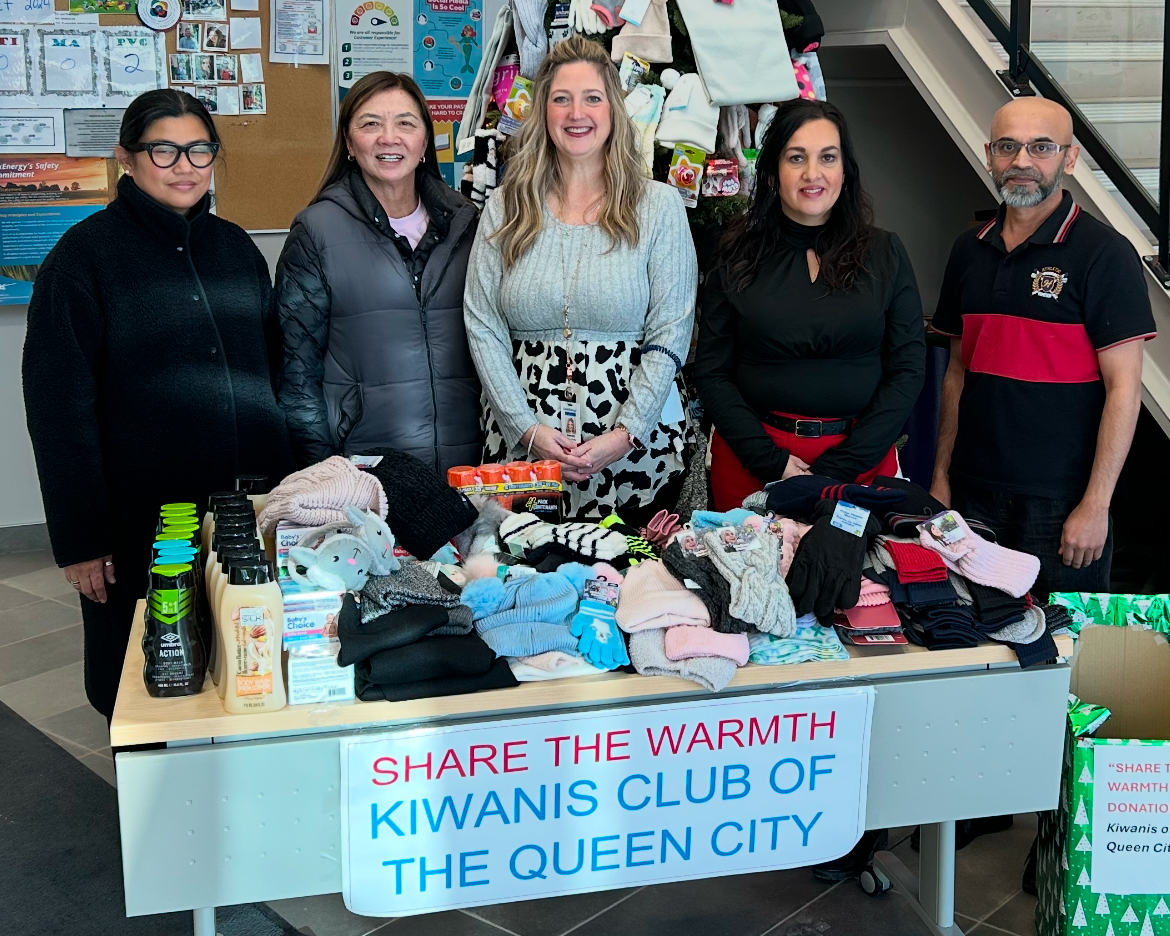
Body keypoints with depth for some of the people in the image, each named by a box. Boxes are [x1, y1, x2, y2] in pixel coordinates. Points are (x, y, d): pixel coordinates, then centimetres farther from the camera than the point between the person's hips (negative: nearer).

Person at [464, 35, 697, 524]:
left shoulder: (659, 206, 0)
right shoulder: (505, 209, 5)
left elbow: (669, 335, -5)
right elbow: (482, 327, 1)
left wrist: (624, 434, -14)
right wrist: (528, 427, -10)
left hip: (635, 450, -1)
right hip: (523, 445, 1)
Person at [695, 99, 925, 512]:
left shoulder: (885, 254, 2)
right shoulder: (739, 257, 1)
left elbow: (907, 369, -3)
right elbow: (712, 373, -1)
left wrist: (834, 470, -11)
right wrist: (774, 463, -13)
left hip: (859, 459, 0)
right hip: (750, 459, 0)